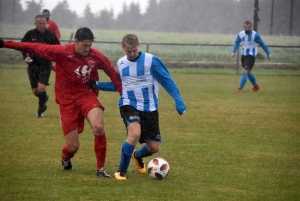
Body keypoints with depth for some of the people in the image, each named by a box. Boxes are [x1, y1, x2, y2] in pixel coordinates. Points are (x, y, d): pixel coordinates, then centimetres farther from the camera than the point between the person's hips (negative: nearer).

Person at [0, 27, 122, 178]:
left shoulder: (96, 56, -6)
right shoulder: (62, 52, -13)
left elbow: (113, 74, 6)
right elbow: (35, 48, -8)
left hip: (87, 95, 1)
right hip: (67, 100, -1)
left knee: (98, 127, -29)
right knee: (73, 147, -2)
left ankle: (101, 168, -10)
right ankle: (65, 158, 40)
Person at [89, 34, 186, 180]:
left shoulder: (151, 61, -10)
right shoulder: (120, 63, 5)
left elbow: (167, 80, -7)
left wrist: (178, 100, -15)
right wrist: (97, 85, 11)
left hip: (149, 107, 0)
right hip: (129, 105, 0)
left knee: (154, 147, 3)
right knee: (135, 133, -30)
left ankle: (137, 156, 42)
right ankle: (121, 172, -16)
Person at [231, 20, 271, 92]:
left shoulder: (255, 35, -15)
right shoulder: (241, 34, -4)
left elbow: (262, 44, -9)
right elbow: (236, 43, -4)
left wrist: (268, 54, -6)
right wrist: (233, 52, -22)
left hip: (251, 55, -6)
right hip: (244, 54, 6)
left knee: (245, 71, -16)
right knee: (248, 72, 16)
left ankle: (240, 88, -15)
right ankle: (256, 86, 35)